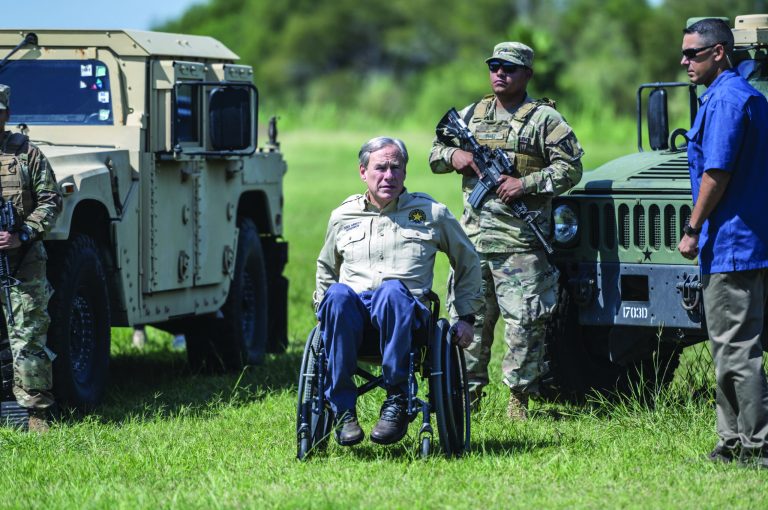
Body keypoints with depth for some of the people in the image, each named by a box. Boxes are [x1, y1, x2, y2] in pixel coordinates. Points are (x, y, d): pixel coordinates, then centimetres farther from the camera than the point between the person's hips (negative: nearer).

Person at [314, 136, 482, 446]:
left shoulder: (431, 213, 17)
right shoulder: (343, 217, 21)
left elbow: (469, 263, 25)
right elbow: (326, 268, 36)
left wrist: (467, 317, 18)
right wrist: (324, 313, 23)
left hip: (406, 312, -2)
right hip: (352, 315, 2)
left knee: (392, 290, -41)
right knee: (338, 294, -38)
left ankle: (396, 400, -36)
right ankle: (342, 407, -34)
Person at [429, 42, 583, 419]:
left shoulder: (545, 119, 0)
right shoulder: (471, 115, 16)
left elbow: (570, 168, -5)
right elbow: (435, 154, 22)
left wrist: (525, 183, -15)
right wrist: (453, 155, -1)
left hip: (521, 242, -5)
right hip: (473, 237, 5)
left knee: (524, 321, -5)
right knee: (468, 316, 7)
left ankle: (519, 396, 2)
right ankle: (467, 392, 15)